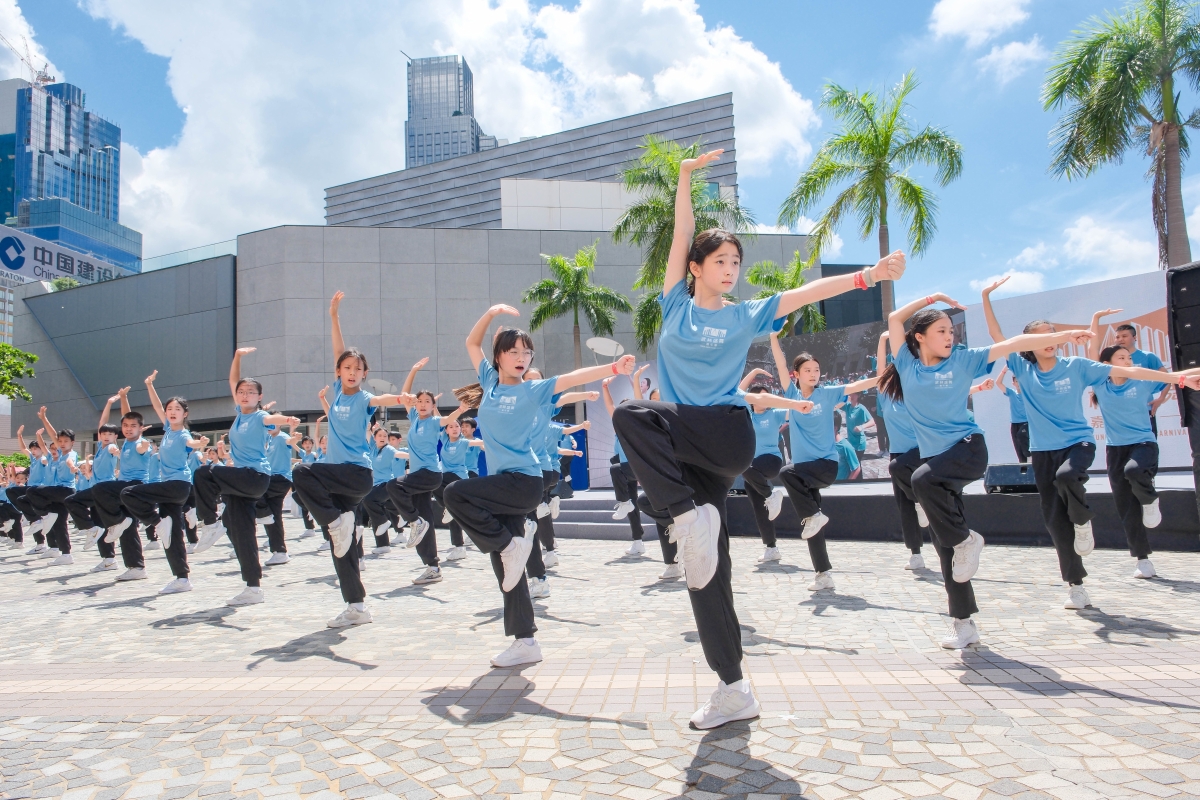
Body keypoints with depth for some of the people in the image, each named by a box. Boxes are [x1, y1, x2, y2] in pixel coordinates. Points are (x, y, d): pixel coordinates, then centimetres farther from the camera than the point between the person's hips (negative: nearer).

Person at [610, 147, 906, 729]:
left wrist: (866, 276, -10)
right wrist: (685, 177, 2)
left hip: (728, 438, -3)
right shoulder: (676, 305, 12)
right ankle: (733, 691, 13)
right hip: (687, 451, 3)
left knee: (631, 415, -29)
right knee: (704, 568, 3)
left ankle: (690, 515, -23)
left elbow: (804, 292, -1)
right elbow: (682, 236, 7)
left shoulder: (745, 316, 7)